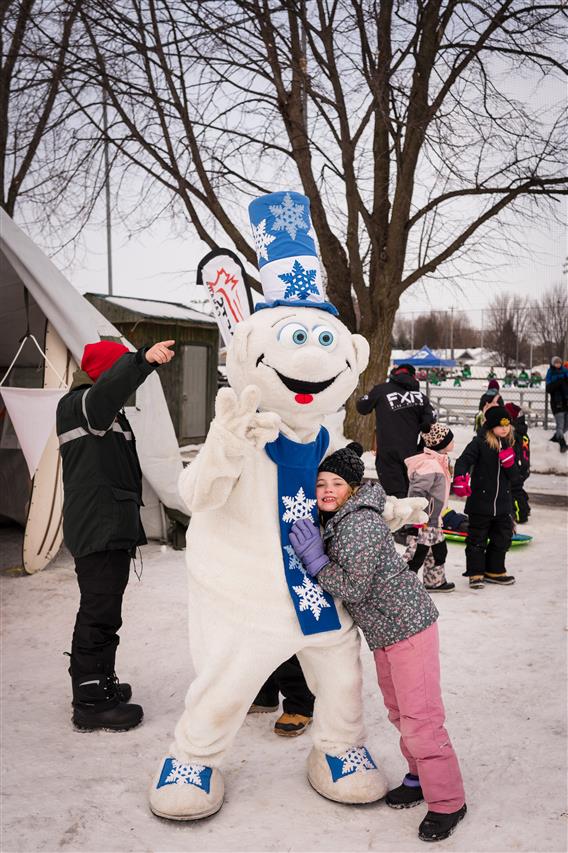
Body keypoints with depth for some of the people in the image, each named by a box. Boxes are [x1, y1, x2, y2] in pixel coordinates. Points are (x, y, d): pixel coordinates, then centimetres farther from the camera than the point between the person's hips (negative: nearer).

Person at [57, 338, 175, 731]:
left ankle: (96, 683, 32)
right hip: (98, 530, -11)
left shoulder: (107, 413, 24)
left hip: (112, 527, 11)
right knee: (100, 612, -8)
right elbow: (108, 388, -35)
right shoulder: (78, 404, -9)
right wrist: (143, 360, -52)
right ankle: (91, 702, -2)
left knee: (102, 608, 19)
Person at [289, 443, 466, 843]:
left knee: (420, 718, -7)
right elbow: (341, 579, 14)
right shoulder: (337, 522, 8)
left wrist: (316, 561, -20)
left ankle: (448, 802, 6)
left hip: (408, 625, -10)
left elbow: (354, 588, -24)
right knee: (399, 712, 20)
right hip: (384, 632, 10)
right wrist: (313, 553, 2)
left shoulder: (360, 524, -23)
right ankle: (421, 778, 37)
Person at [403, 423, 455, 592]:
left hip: (433, 520, 11)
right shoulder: (430, 466, -24)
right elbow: (416, 492, -27)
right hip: (423, 522, -11)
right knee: (416, 554, -7)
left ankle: (435, 582, 36)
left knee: (439, 550, 21)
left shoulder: (439, 462, 10)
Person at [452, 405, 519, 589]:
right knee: (477, 539, 5)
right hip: (480, 502, -5)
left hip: (502, 504, 6)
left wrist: (509, 462, -13)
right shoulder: (479, 443, -10)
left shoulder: (510, 446, 7)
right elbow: (464, 461, -19)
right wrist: (459, 479, -37)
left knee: (502, 539, 14)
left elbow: (514, 479, 6)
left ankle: (494, 571, 31)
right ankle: (475, 574, 17)